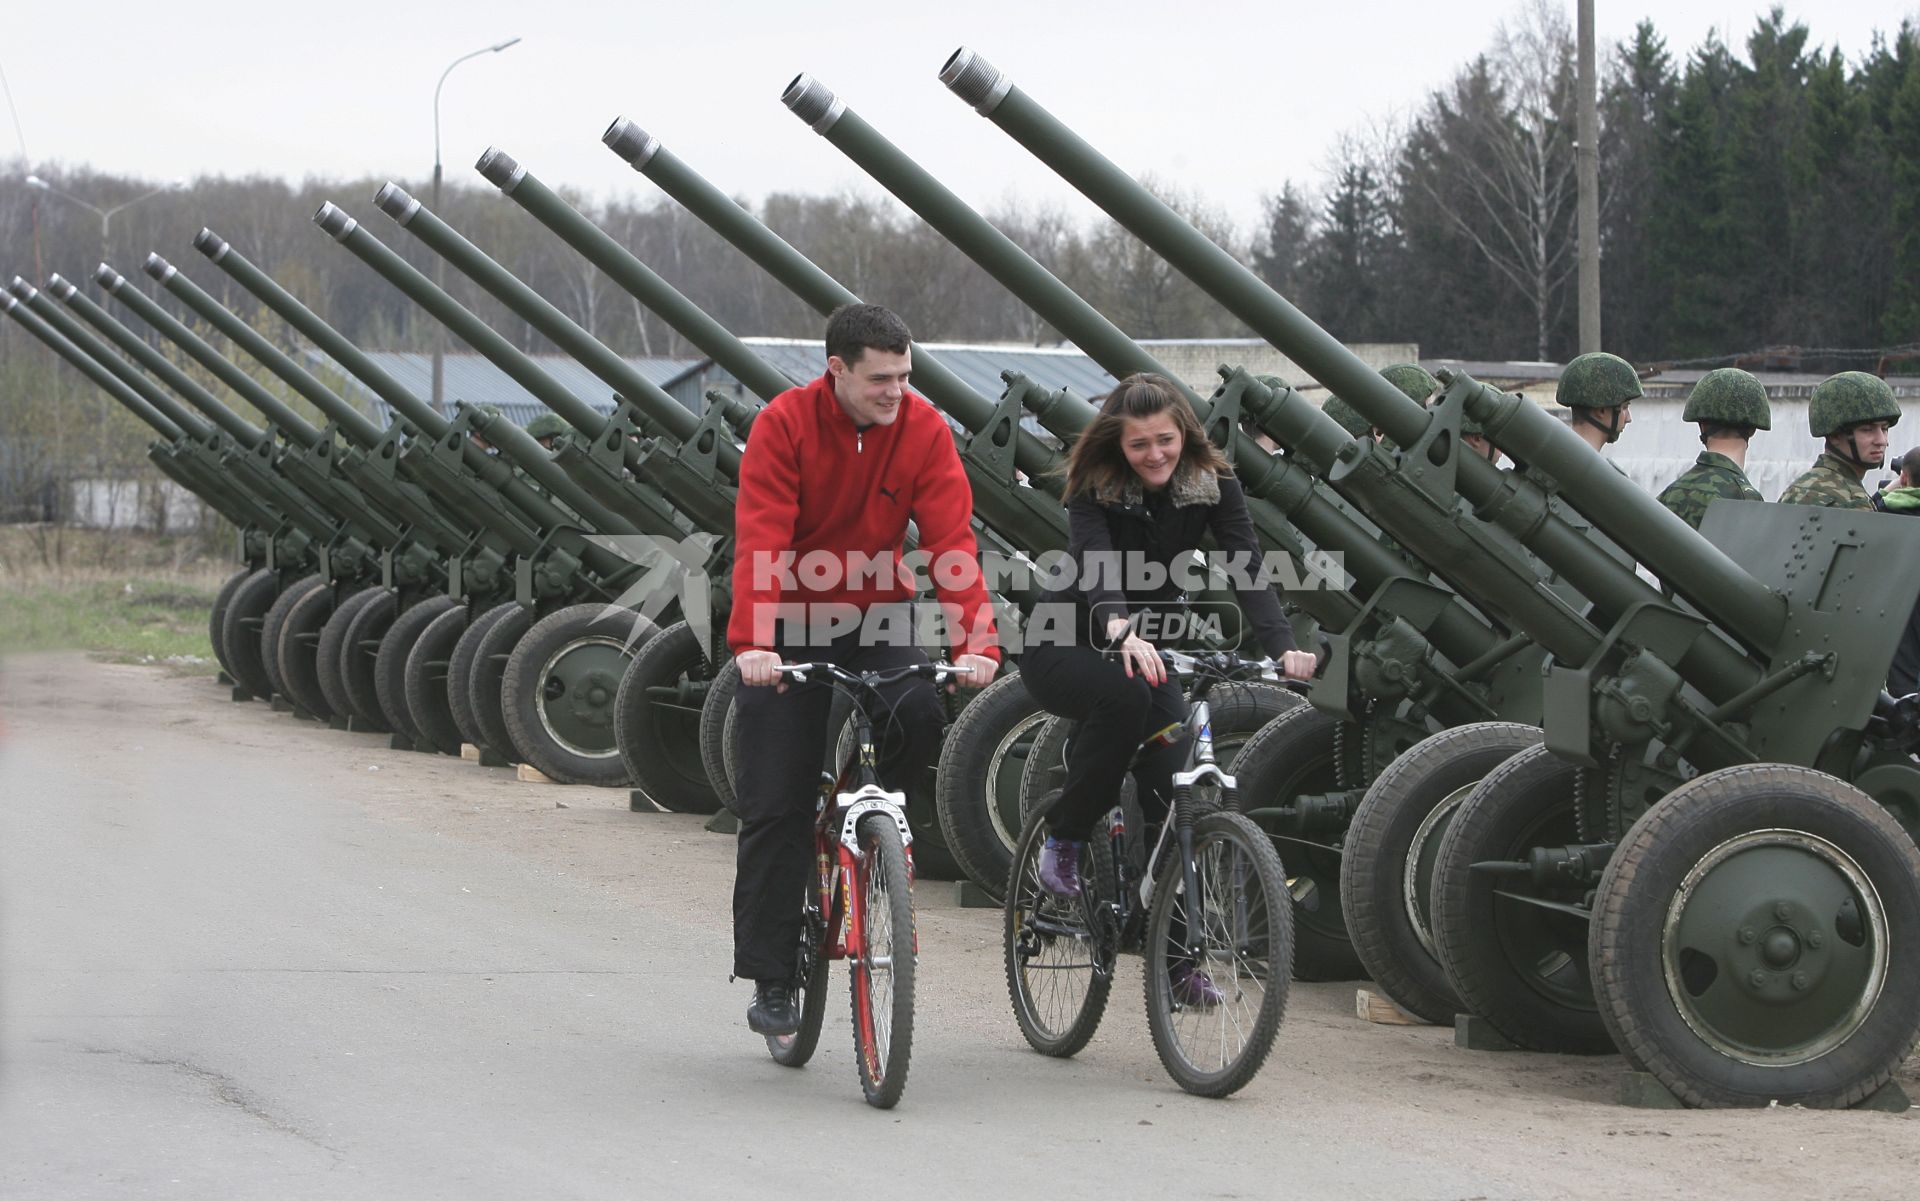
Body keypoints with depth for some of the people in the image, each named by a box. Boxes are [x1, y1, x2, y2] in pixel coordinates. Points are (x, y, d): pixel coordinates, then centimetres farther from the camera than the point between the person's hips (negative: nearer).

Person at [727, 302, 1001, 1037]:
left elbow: (951, 540, -19)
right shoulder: (784, 424, -17)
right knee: (777, 805, -5)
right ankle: (770, 982, 2)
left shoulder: (924, 430, -11)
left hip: (877, 617, 2)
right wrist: (752, 643, -39)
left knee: (920, 715, -29)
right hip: (792, 625, -2)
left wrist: (977, 642, -32)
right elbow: (760, 539, -26)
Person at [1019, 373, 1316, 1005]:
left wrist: (1282, 646, -41)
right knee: (1124, 692, -37)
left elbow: (1246, 568, -23)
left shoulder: (1212, 484, -12)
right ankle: (1064, 839, -17)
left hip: (1145, 647, 3)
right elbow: (1097, 566, -38)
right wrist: (1120, 630, -60)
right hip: (1064, 646, -3)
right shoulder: (1095, 490, -20)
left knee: (1170, 787, -16)